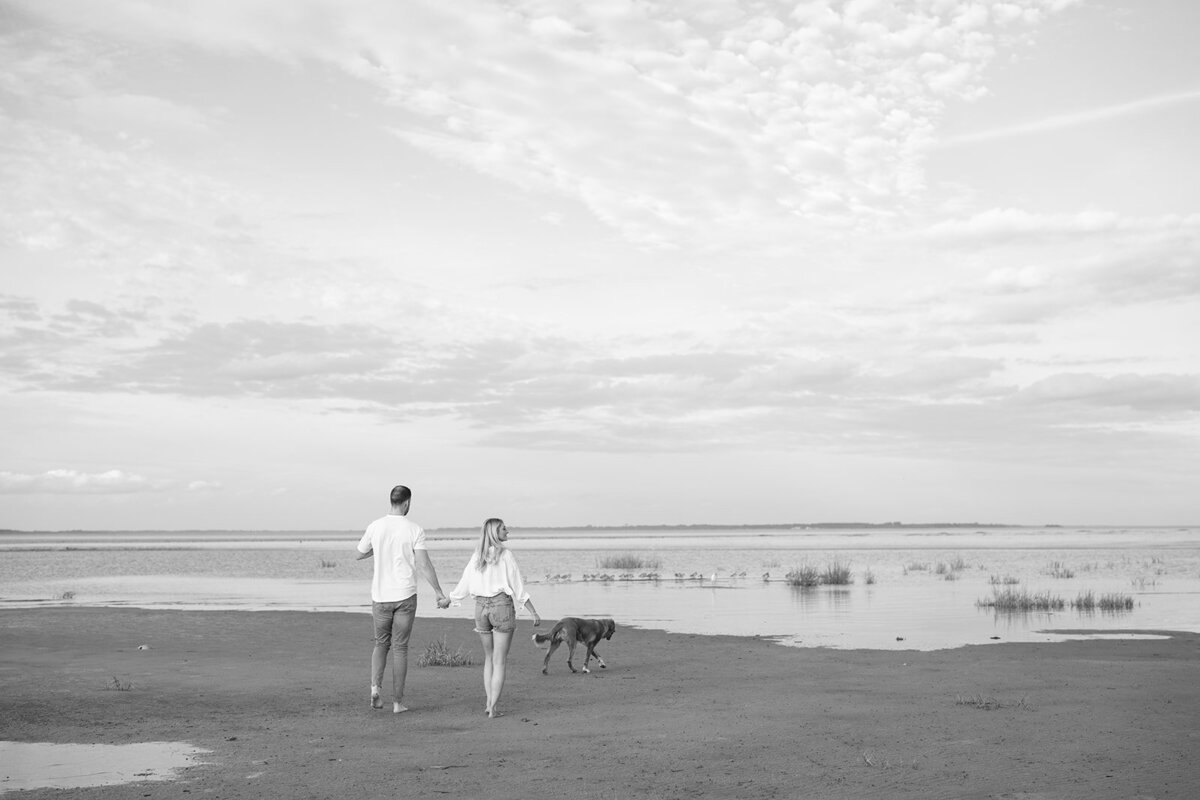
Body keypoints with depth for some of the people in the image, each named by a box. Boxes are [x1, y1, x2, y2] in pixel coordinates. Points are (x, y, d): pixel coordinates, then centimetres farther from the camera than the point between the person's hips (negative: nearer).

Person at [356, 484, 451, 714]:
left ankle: (376, 686, -5)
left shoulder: (375, 527, -1)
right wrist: (439, 593, -9)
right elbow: (423, 564, -15)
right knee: (400, 648, 7)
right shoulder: (415, 530, -8)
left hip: (380, 596, 2)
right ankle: (397, 701, 9)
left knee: (381, 643, 18)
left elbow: (360, 555, 13)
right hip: (405, 596, -2)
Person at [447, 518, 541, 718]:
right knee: (499, 661, 1)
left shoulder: (477, 555, 5)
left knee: (489, 658, 19)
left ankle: (489, 702, 15)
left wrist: (447, 599, 30)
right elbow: (518, 588, -10)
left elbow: (464, 584, 11)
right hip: (502, 606, -5)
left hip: (481, 607, 5)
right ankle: (493, 708, -2)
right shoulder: (505, 554, -9)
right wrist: (534, 612, -6)